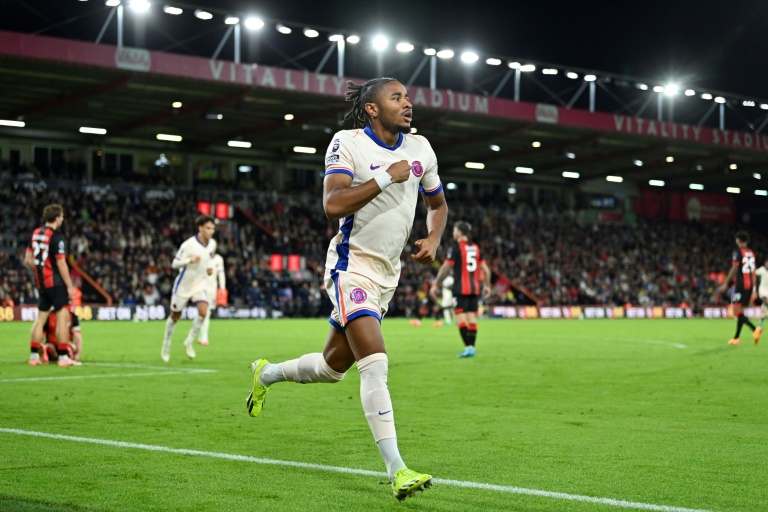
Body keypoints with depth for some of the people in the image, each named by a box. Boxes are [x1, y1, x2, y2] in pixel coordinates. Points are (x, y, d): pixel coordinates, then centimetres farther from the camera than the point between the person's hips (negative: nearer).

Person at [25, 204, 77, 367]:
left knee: (41, 318, 12)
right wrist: (70, 286, -12)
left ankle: (34, 355, 12)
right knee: (62, 317, -5)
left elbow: (28, 260, 12)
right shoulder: (56, 237, -14)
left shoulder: (36, 233, 9)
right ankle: (63, 356, -7)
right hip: (56, 282, -8)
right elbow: (61, 264, -16)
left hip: (41, 283, 8)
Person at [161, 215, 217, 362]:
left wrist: (208, 267, 5)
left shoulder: (212, 244, -3)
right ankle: (166, 345, 32)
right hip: (183, 285, -4)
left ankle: (189, 341, 0)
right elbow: (175, 263, -19)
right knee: (175, 316, 9)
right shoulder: (189, 244, -22)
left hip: (199, 285, 4)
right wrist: (190, 260, -35)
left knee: (203, 311, -19)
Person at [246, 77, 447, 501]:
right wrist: (387, 177, -22)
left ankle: (266, 374, 44)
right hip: (352, 264, -7)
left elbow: (437, 203, 21)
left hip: (387, 274, 7)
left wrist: (433, 239, 2)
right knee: (375, 363, -20)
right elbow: (333, 205, -23)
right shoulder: (348, 143, -10)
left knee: (334, 366, 16)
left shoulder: (420, 148, 7)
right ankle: (396, 470, -20)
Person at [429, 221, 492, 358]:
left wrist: (435, 285, -3)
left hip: (461, 289, -6)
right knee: (472, 318, 8)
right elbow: (485, 270, 11)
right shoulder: (476, 248, 11)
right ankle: (472, 347, 8)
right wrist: (487, 286, 22)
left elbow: (445, 268, -9)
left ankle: (468, 347, -16)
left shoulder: (455, 248, -6)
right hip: (475, 289, 6)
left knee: (460, 317, -7)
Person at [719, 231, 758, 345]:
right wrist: (753, 290, 20)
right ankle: (736, 338, 15)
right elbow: (753, 272, 15)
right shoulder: (751, 253, 14)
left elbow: (734, 268, -14)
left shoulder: (738, 251, -7)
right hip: (750, 285, 7)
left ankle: (754, 329, -29)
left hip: (740, 284, -7)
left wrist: (725, 283, -9)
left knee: (737, 312, -10)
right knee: (740, 312, 13)